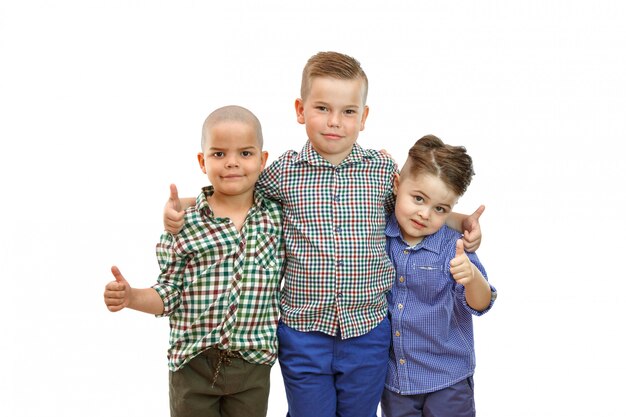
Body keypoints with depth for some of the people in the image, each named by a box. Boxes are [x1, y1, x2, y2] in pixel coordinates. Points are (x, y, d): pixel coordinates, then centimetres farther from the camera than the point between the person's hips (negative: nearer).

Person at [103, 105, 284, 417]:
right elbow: (169, 294, -4)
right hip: (193, 364, -1)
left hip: (252, 366, 1)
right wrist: (130, 297, -19)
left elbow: (284, 286, 8)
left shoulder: (277, 217, -2)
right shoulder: (184, 224, -9)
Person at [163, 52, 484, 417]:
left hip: (368, 332, 1)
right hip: (302, 333, -1)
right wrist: (182, 206, -8)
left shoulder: (384, 171, -2)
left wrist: (461, 221, -3)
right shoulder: (283, 172, -5)